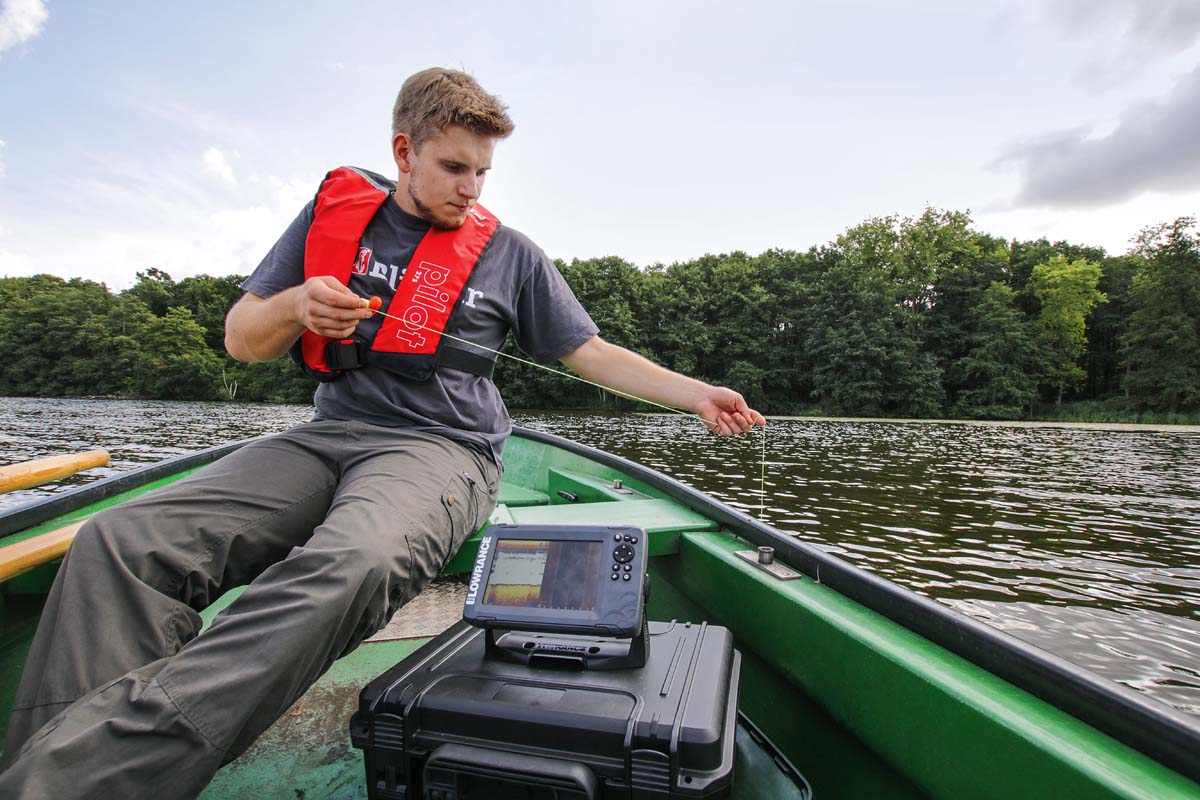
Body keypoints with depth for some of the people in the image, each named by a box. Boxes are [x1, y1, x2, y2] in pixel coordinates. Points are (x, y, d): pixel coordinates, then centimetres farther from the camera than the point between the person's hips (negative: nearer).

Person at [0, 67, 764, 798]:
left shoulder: (509, 253, 9)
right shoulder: (334, 213, 13)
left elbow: (590, 352, 10)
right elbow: (242, 341, 15)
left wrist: (698, 394, 3)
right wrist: (293, 306, -8)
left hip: (441, 449, -3)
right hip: (330, 435, 4)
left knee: (348, 565, -37)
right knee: (120, 541, -18)